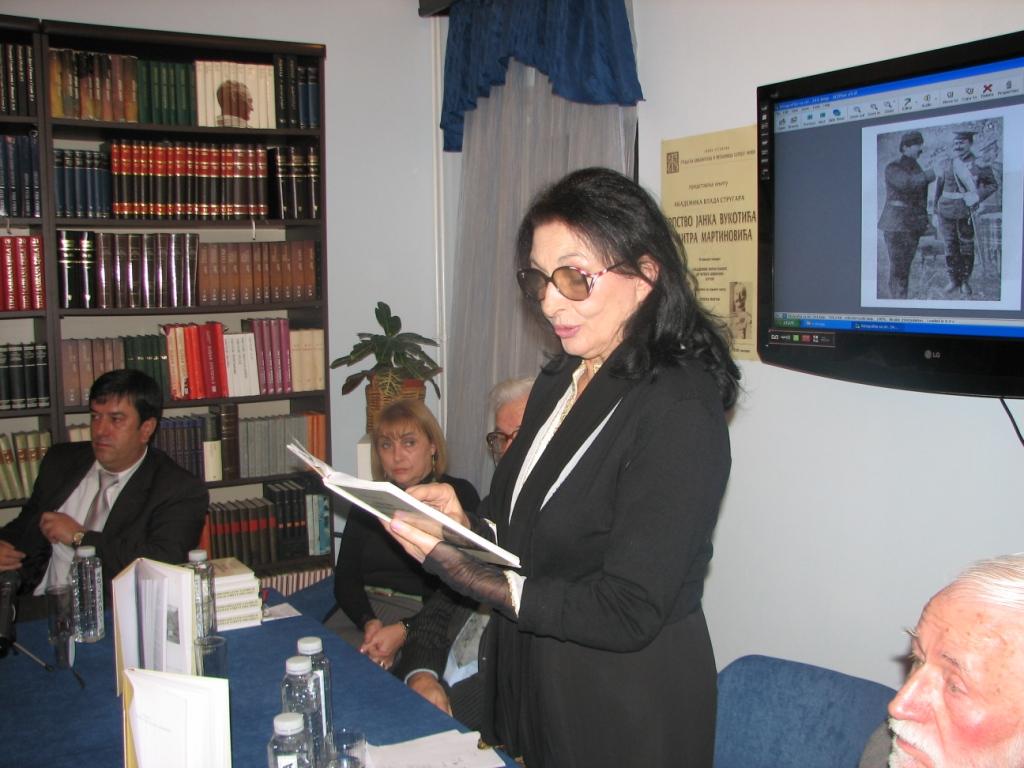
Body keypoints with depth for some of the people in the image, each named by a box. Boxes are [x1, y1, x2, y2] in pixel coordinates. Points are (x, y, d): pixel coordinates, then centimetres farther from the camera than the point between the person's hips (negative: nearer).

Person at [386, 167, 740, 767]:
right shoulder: (560, 382, 3)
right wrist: (466, 524, -8)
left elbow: (626, 614, -26)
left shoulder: (678, 411, -24)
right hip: (534, 686, 8)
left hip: (627, 713, -8)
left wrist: (464, 570, -28)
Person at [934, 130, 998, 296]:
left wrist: (977, 195, -14)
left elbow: (994, 185, 4)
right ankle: (953, 281, 18)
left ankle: (965, 282, 19)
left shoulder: (979, 166, -3)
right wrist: (936, 212, 12)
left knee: (967, 248, 7)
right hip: (946, 212, 2)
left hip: (966, 213, -2)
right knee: (950, 248, 6)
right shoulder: (947, 164, 6)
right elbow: (939, 187, 13)